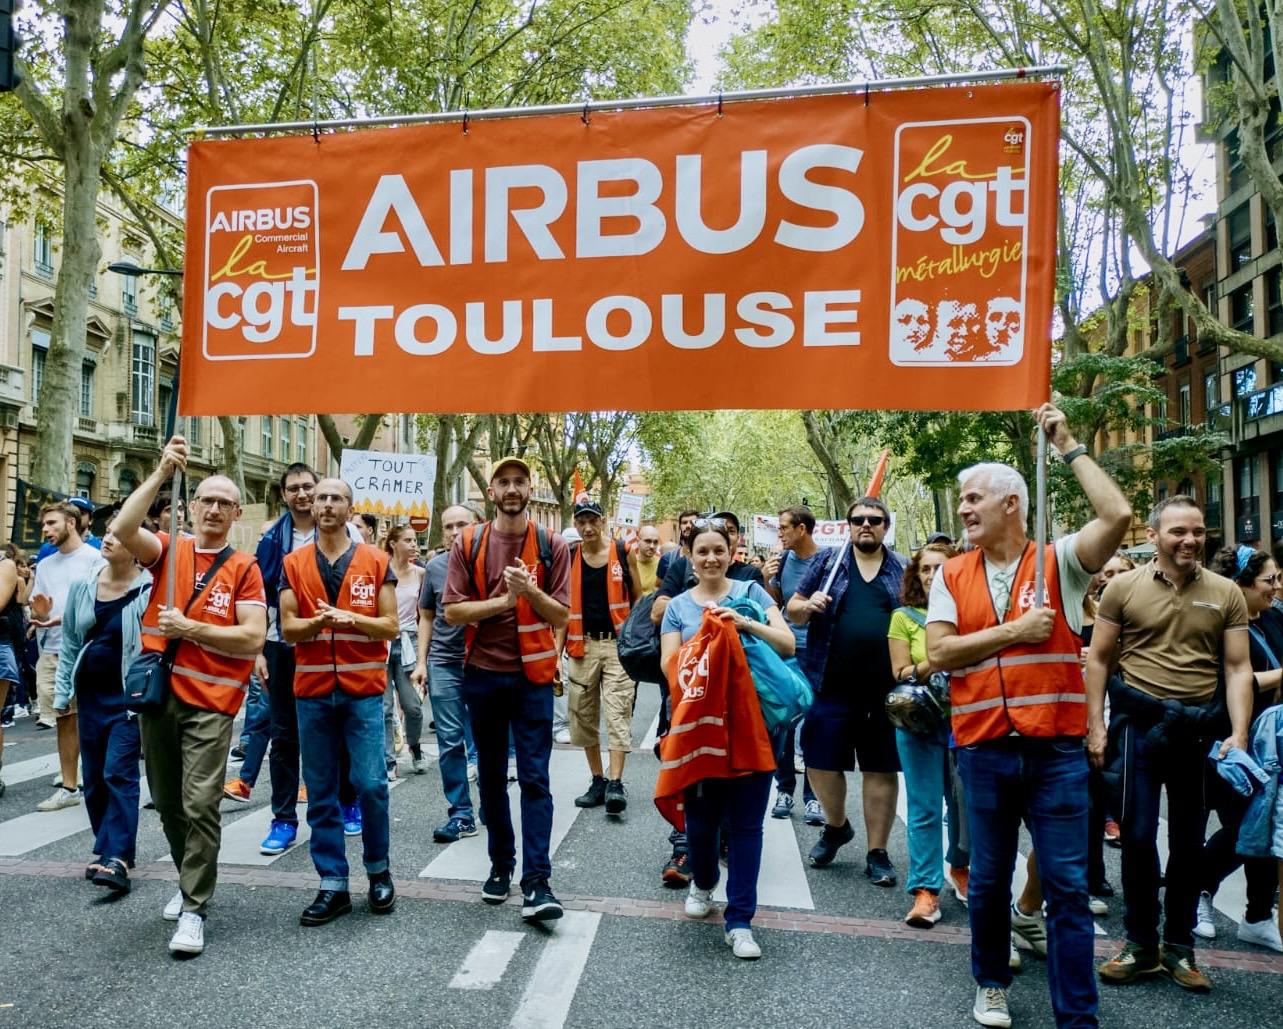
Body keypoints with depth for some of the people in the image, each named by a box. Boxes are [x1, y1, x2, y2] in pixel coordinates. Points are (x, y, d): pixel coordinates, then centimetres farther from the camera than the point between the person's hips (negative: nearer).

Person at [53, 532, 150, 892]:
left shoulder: (149, 589, -14)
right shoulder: (82, 585, 3)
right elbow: (70, 643, 11)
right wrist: (61, 693, 10)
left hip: (128, 696, -6)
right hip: (90, 694, 6)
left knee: (119, 774, -10)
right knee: (94, 778, 12)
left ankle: (118, 859, -9)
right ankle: (108, 849, 24)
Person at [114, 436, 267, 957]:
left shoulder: (243, 568, -1)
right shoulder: (167, 549, 6)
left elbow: (253, 639, -8)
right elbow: (123, 529, -16)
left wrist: (190, 629, -12)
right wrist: (162, 473, -21)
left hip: (210, 702, -4)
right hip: (157, 694, 4)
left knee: (200, 804, -11)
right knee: (167, 802, 17)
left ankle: (194, 909, 1)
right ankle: (191, 881, 37)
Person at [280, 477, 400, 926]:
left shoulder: (375, 561, 2)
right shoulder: (293, 563, 7)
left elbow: (391, 626, -1)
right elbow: (287, 629, 2)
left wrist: (349, 618, -17)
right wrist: (316, 622, -19)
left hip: (363, 689, -2)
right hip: (312, 691, 2)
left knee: (370, 783, -5)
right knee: (321, 791, 6)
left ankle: (379, 870, 18)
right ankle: (333, 885, 17)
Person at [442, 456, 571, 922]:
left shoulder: (551, 545, -1)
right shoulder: (468, 543, 0)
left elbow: (561, 616, -2)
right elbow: (452, 611, -5)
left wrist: (530, 590, -19)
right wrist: (504, 599, -16)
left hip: (532, 676, -2)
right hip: (482, 674, 2)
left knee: (534, 778, -4)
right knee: (491, 776, 13)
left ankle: (536, 881, -2)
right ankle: (501, 863, 28)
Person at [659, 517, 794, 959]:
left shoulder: (751, 593, 2)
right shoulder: (678, 606, 7)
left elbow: (787, 645, -7)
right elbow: (669, 665, -1)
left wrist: (746, 624, -23)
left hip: (750, 723, -1)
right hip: (699, 723, 1)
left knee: (745, 822, 1)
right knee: (701, 816, 10)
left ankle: (740, 921, 11)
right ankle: (702, 884, 39)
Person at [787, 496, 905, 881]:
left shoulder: (903, 570, 9)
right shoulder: (828, 561, 7)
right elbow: (793, 610, 8)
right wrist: (807, 605, -14)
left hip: (886, 688, 0)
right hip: (832, 684, 0)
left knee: (881, 768, 6)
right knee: (821, 761, 5)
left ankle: (877, 852, 21)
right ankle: (836, 826, 33)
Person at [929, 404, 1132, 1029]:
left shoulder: (1059, 562, 0)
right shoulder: (952, 575, 5)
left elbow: (1118, 516, -17)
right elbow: (939, 653, -4)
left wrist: (1069, 449, -10)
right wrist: (1014, 632, -11)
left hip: (1057, 749, -2)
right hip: (982, 750, 2)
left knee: (1068, 886, 4)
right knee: (988, 879, 15)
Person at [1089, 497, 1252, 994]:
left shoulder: (1225, 593, 2)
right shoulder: (1124, 587, -2)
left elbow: (1238, 668, 2)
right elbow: (1098, 659, 1)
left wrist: (1239, 734, -9)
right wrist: (1095, 725, -4)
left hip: (1200, 725, 2)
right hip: (1140, 721, -1)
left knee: (1189, 840, 12)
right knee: (1138, 835, 3)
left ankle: (1179, 947, 27)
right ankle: (1140, 945, 19)